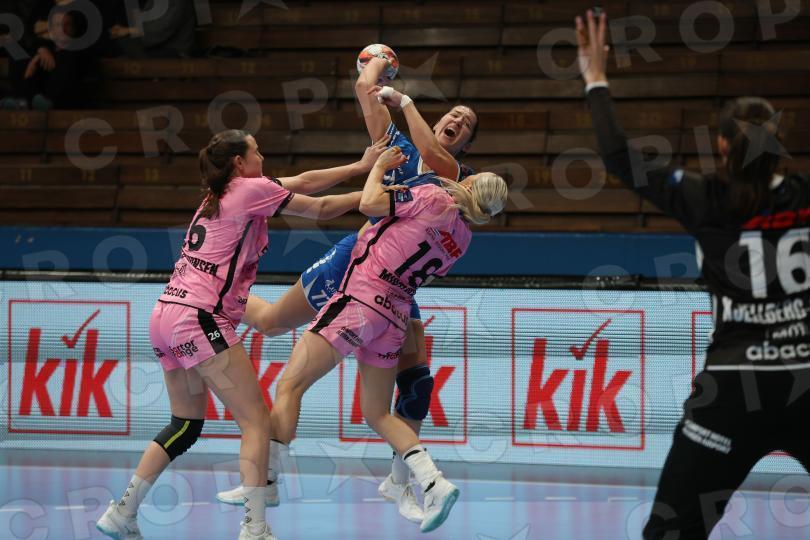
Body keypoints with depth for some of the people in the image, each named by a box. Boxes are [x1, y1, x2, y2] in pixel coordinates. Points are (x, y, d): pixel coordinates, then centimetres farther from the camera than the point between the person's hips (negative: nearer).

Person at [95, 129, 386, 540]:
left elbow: (301, 182, 23)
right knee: (256, 420, -6)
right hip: (201, 320, -9)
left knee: (185, 427, 18)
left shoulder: (222, 193, 20)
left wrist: (359, 167, 24)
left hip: (166, 316, 9)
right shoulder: (252, 189, -3)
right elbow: (321, 210, 5)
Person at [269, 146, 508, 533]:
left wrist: (379, 166, 9)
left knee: (289, 385, -5)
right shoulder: (462, 239, 14)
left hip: (360, 298, -8)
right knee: (377, 414, 15)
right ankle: (434, 483, -2)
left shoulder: (434, 198, -7)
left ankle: (266, 482, -11)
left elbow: (369, 203, -7)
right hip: (395, 316, 8)